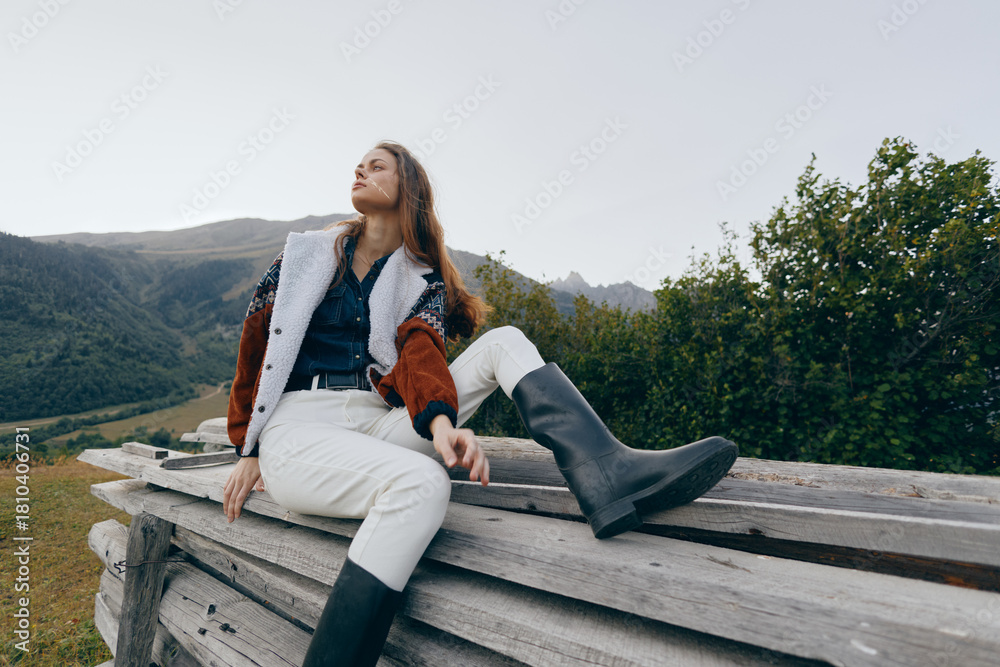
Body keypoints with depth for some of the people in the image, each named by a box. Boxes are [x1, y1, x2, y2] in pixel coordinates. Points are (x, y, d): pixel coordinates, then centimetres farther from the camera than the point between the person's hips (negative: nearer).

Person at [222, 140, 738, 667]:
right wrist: (249, 449, 6)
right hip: (297, 425, -2)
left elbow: (419, 350, -6)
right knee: (421, 482, -35)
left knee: (503, 342, -14)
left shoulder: (423, 280, 12)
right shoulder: (306, 253, 12)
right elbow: (255, 346, 10)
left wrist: (440, 421, -28)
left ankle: (605, 476, -34)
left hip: (380, 421, 3)